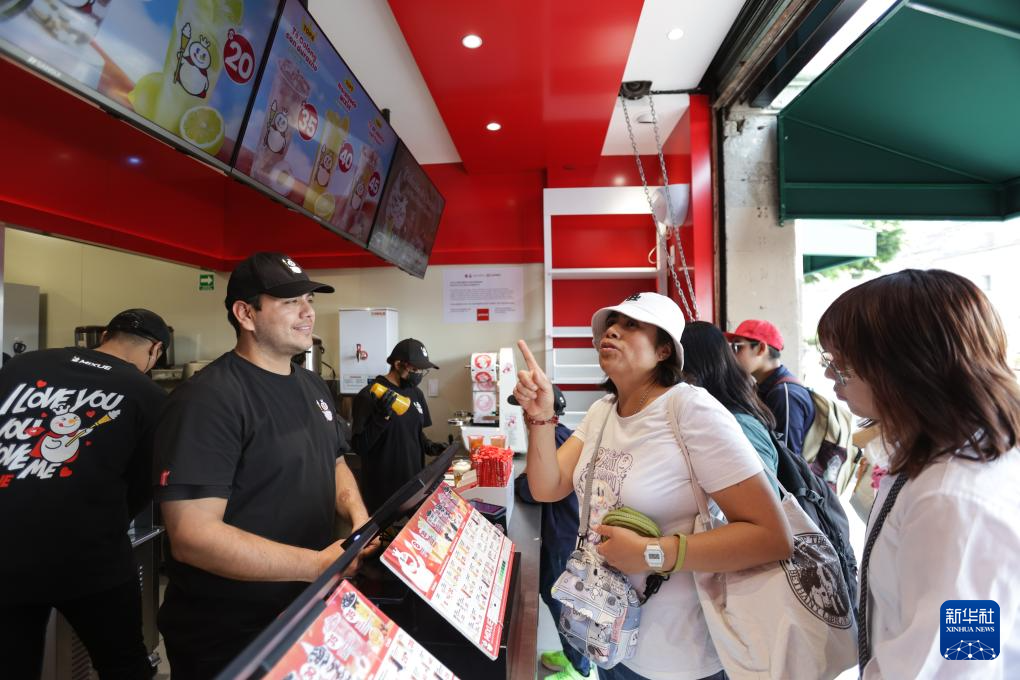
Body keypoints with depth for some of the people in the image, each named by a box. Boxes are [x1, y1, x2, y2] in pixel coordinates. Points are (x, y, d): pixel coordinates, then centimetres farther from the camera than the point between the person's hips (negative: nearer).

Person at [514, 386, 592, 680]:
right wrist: (526, 478, 0)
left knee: (561, 599, 7)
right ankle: (571, 654, 39)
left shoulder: (555, 439, -24)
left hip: (564, 535, -9)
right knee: (551, 591, 22)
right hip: (564, 530, 9)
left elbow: (535, 491, -23)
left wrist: (517, 481, -5)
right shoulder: (562, 434, 7)